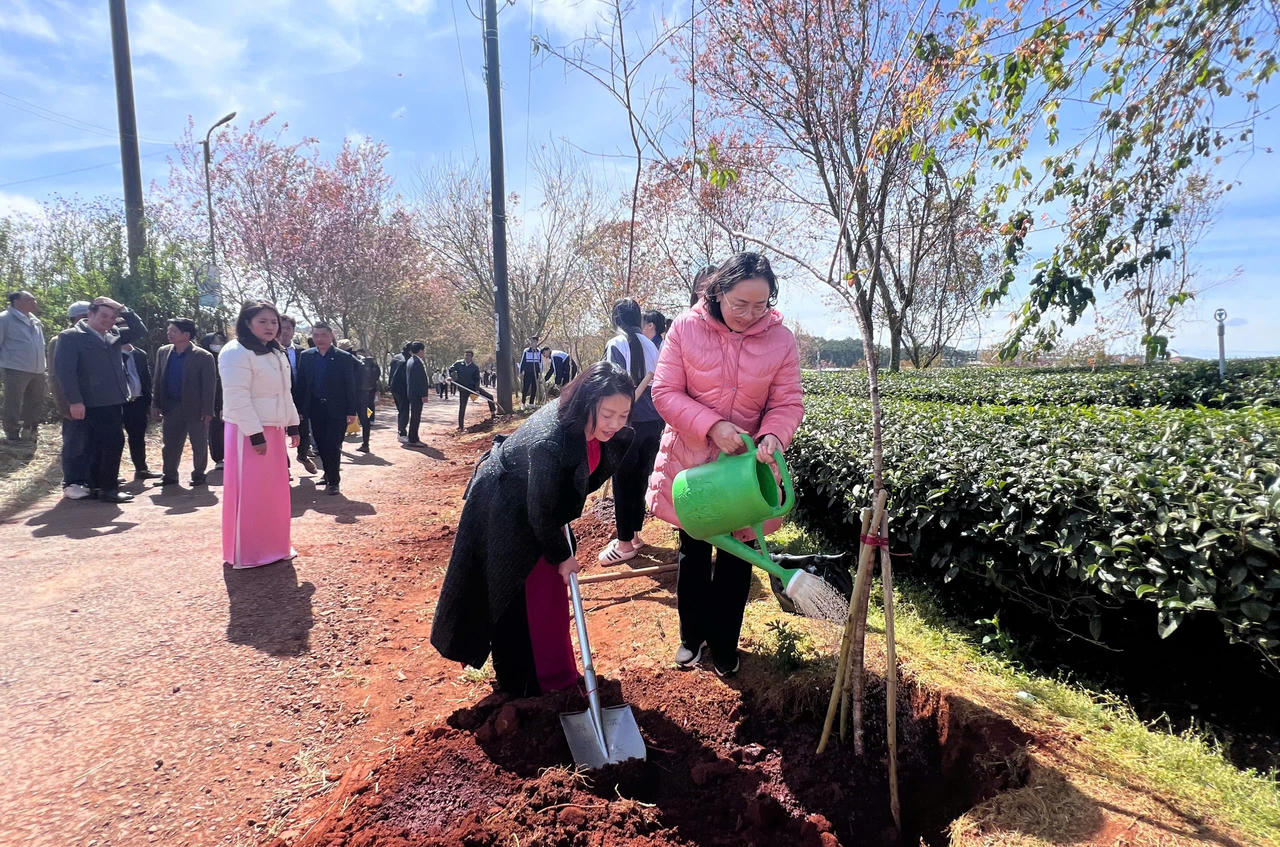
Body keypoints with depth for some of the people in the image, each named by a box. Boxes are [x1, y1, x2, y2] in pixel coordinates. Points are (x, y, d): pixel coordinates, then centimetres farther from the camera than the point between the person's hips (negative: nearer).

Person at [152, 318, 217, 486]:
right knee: (170, 445, 11)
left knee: (199, 445, 7)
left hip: (195, 409, -4)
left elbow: (210, 385, -11)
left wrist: (207, 411, -14)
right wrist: (156, 405, 5)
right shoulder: (163, 352, 4)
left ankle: (198, 475, 22)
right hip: (171, 408, 4)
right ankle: (170, 475, 24)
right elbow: (158, 380, 9)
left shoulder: (204, 357, -12)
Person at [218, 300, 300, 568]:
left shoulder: (277, 353, 14)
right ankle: (246, 554, 9)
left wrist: (292, 425, 13)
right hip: (248, 433, -9)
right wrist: (255, 434, -22)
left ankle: (273, 546, 25)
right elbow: (237, 397, -20)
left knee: (274, 491, 13)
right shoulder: (236, 352, -14)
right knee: (249, 494, -2)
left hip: (273, 430, 9)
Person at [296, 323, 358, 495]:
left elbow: (350, 386, -4)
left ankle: (334, 481, 6)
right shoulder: (306, 356, 6)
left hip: (336, 410, -3)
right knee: (321, 446, 11)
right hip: (315, 409, 4)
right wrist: (300, 409, 1)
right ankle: (328, 474, 26)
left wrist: (351, 412, -7)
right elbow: (301, 384, 7)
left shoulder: (344, 357, -3)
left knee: (333, 446, -4)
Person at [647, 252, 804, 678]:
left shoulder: (780, 339, -9)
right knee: (693, 552, 16)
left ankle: (724, 643, 34)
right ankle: (692, 635, 38)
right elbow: (665, 392, -13)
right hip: (690, 460, 0)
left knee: (737, 556, 13)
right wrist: (711, 426, -26)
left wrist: (773, 436, -26)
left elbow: (788, 402, -5)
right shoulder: (686, 328, -12)